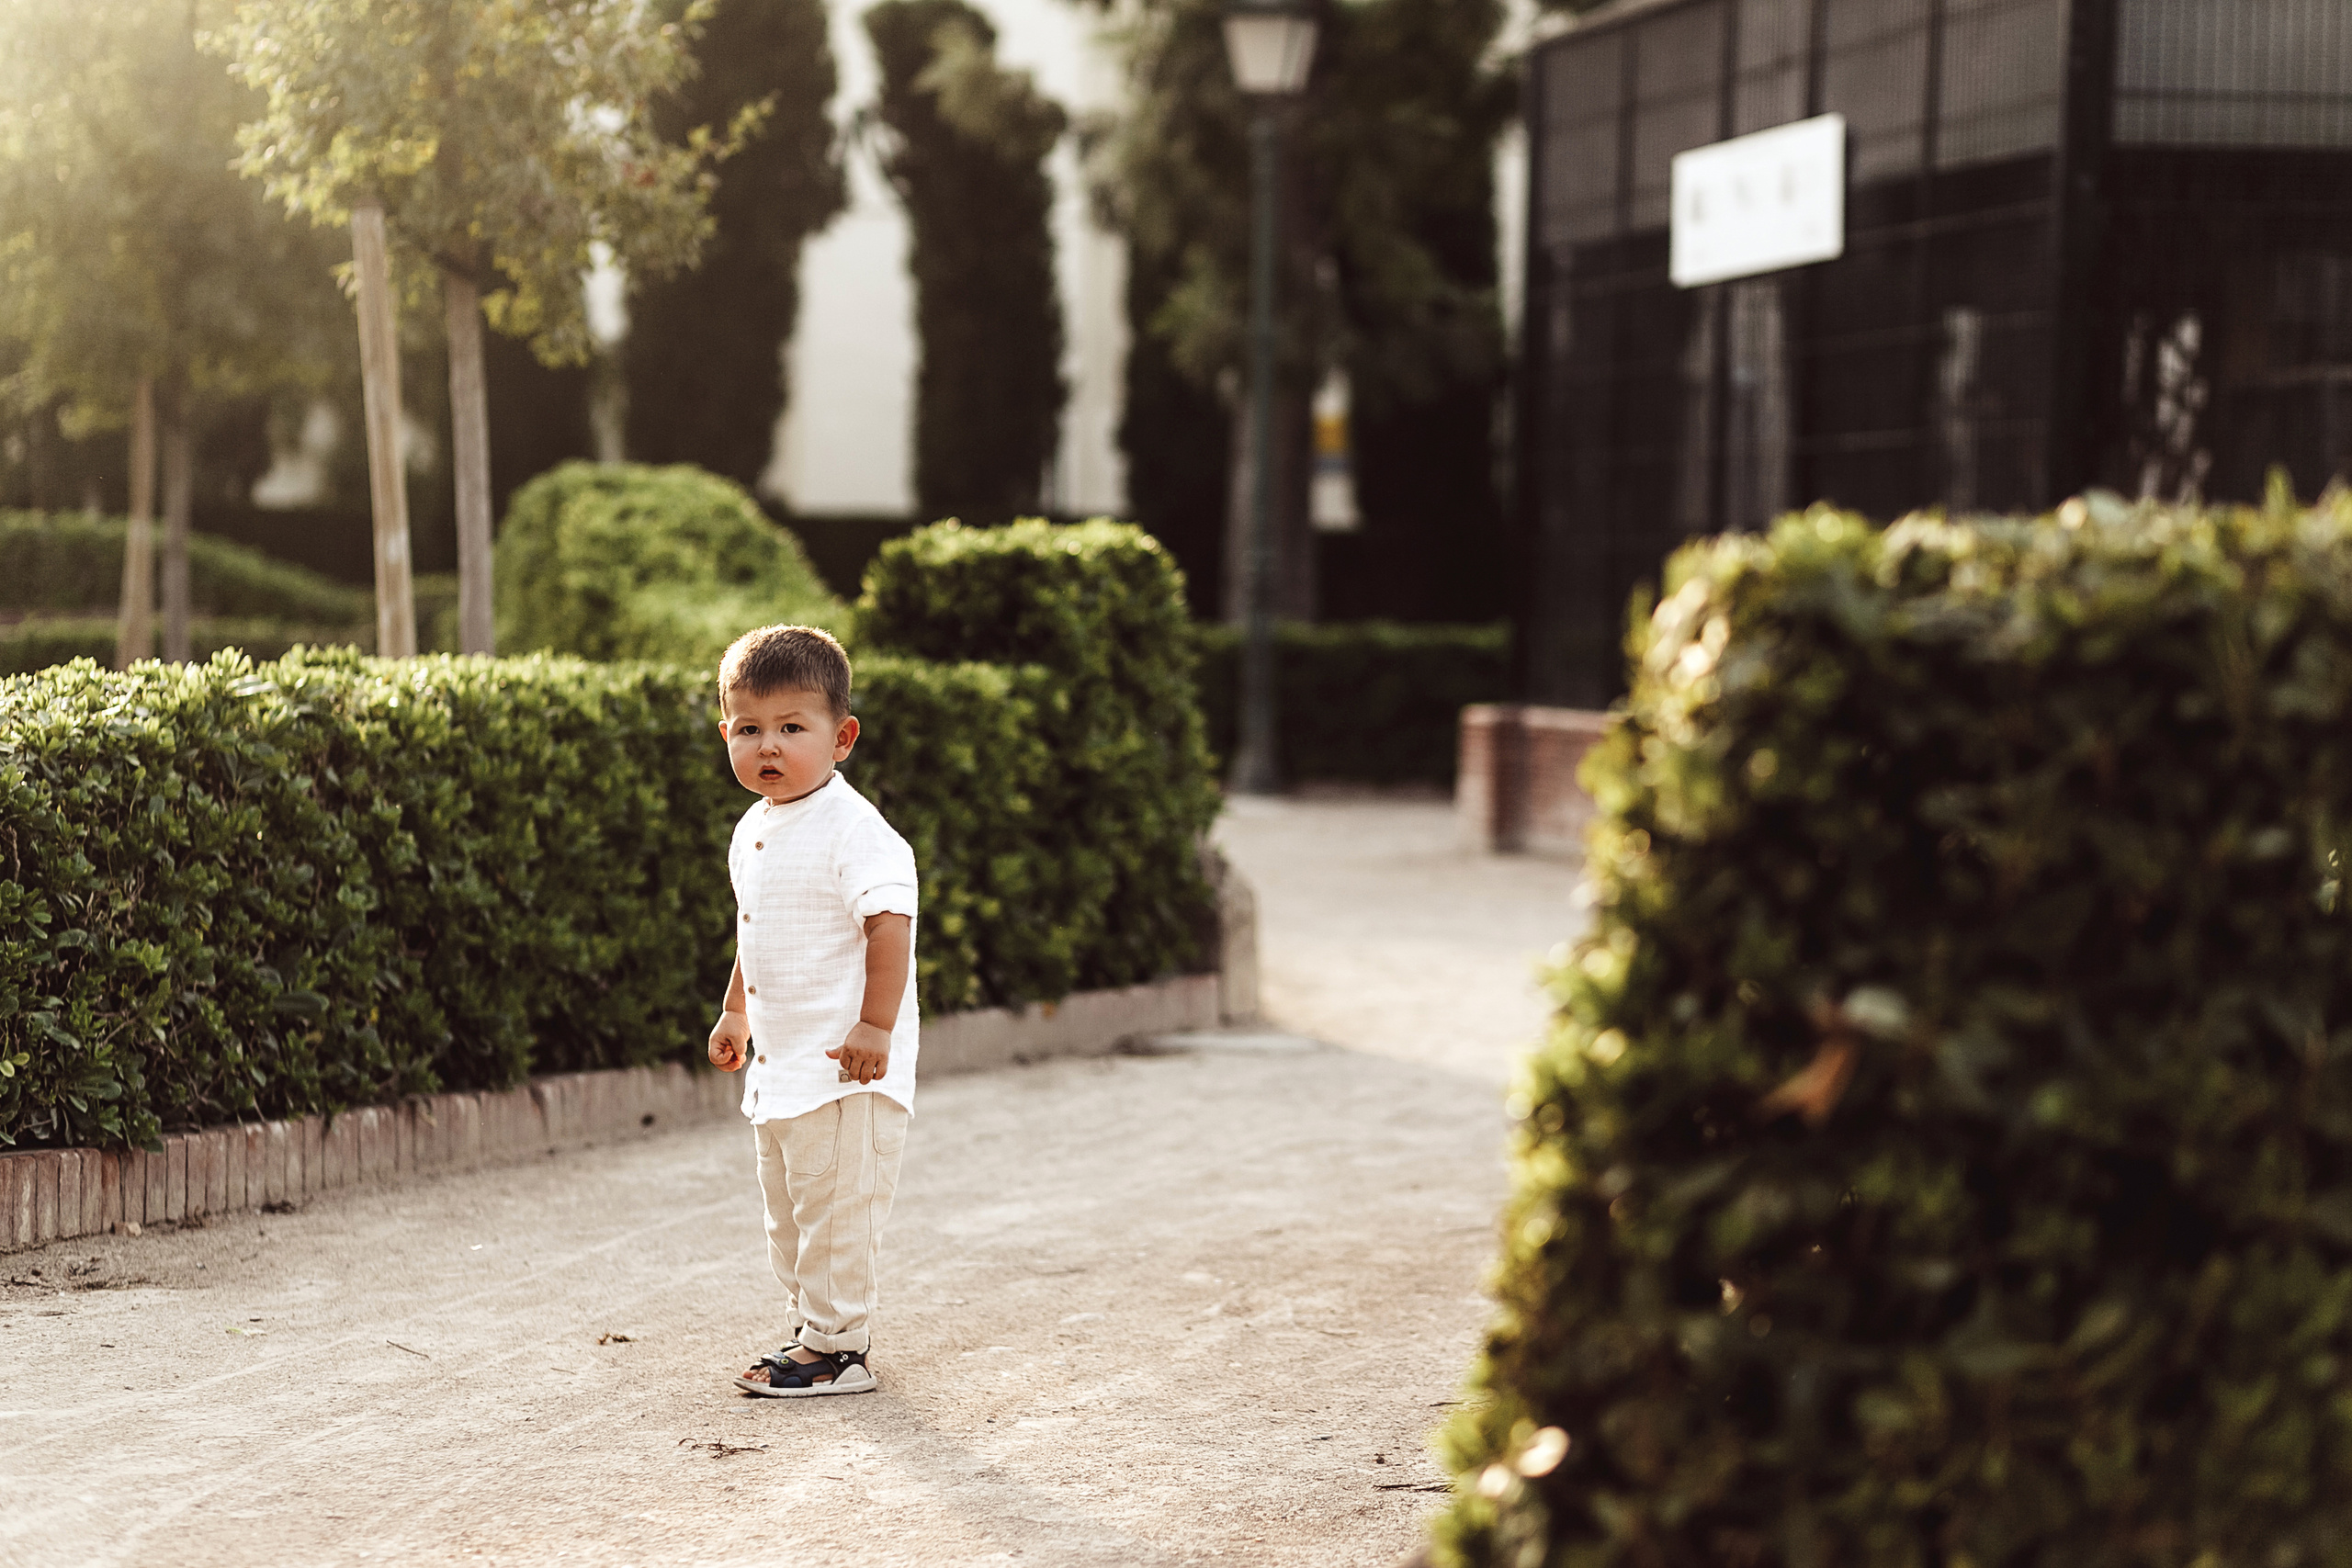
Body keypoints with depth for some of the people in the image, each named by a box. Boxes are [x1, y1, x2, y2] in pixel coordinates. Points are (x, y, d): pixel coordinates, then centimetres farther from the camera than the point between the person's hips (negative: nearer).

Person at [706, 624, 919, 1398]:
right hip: (778, 1064, 10)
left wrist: (875, 1027, -27)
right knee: (787, 1212, 17)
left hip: (844, 1069, -10)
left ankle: (836, 1348, 3)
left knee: (834, 1205, -5)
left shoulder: (852, 830, -17)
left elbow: (889, 923, -23)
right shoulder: (754, 831, 11)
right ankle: (808, 1327, 28)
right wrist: (735, 1013, 28)